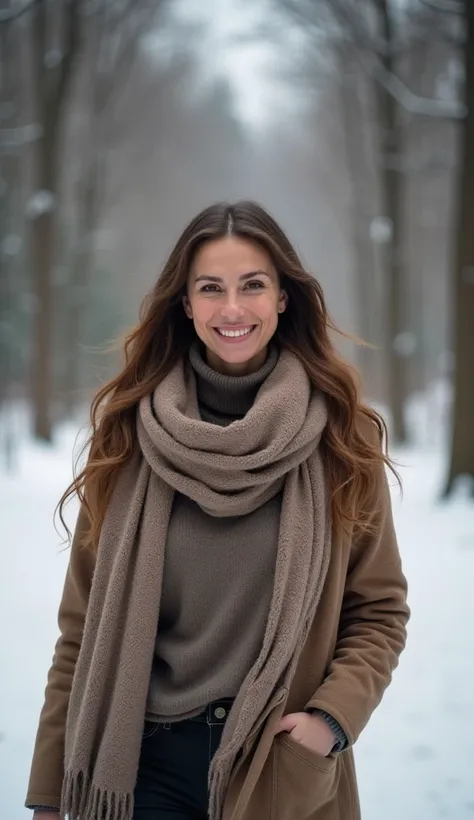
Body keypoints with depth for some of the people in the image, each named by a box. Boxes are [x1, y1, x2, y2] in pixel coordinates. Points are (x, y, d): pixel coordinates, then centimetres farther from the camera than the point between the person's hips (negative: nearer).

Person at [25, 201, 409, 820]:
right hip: (145, 764, 0)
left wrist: (333, 716, -15)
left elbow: (379, 610, 2)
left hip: (285, 767, 0)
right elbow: (86, 623, -1)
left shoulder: (341, 439, -3)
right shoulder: (131, 431, -3)